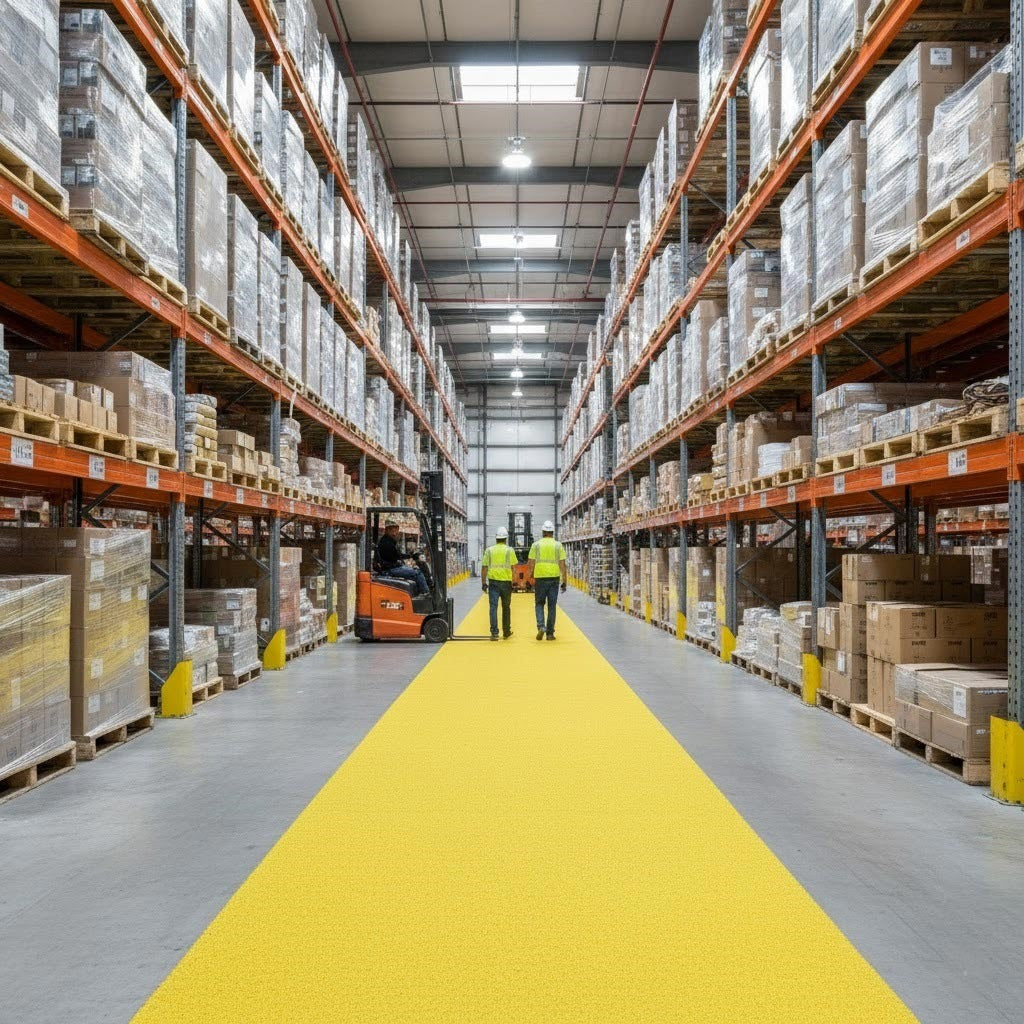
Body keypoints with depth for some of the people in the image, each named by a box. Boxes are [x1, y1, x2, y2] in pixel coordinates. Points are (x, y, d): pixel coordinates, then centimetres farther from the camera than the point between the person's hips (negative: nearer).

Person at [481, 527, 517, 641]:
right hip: (506, 581, 0)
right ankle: (506, 631, 23)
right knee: (506, 607, 13)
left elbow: (484, 568, 3)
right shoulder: (509, 550, 1)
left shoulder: (489, 550, 5)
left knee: (493, 607, -3)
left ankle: (494, 632, -12)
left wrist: (483, 583, 7)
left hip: (493, 581, 0)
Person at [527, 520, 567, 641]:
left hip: (540, 578, -1)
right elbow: (562, 565, 0)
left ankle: (541, 626, -9)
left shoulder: (536, 545, 2)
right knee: (552, 606, 7)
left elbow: (531, 564, -1)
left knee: (539, 603, 12)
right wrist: (564, 581, 3)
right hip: (554, 578, 1)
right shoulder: (558, 546, 4)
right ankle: (550, 633, 8)